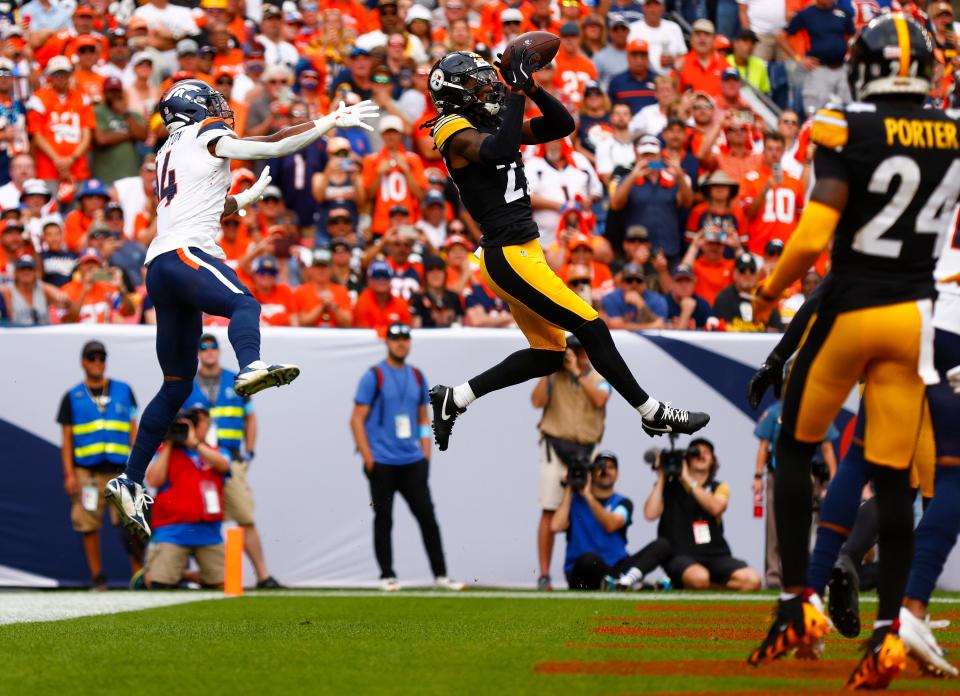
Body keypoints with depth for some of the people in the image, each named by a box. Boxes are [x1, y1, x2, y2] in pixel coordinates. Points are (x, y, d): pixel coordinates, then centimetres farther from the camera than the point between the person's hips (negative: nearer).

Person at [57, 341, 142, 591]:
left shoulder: (123, 391, 12)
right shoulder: (72, 397, 9)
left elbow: (133, 430, 13)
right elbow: (66, 439, 7)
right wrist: (69, 474, -2)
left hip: (120, 470, 0)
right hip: (86, 471, 0)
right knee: (89, 524, -2)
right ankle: (97, 577, 7)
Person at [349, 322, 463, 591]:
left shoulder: (417, 377, 13)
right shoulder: (374, 376, -3)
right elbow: (357, 420, -5)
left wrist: (426, 454, 10)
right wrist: (368, 459, -12)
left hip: (412, 462, 4)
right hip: (382, 464, -4)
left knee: (427, 516, 0)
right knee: (384, 519, 1)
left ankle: (440, 574, 3)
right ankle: (387, 576, 8)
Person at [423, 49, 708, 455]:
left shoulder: (490, 125, 15)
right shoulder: (457, 132, -11)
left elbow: (563, 125, 14)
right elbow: (498, 151, -34)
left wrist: (532, 87, -1)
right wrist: (517, 92, -28)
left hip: (523, 252, 10)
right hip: (510, 256, -10)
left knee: (548, 353, 11)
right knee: (591, 329, -6)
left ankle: (454, 398, 11)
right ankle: (653, 414, 3)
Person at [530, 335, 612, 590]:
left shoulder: (599, 379, 10)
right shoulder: (554, 376, 7)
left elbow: (599, 399, -11)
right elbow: (537, 401, -7)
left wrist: (576, 371, -12)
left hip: (586, 451, 1)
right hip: (555, 447, -1)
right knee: (550, 512, -7)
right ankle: (544, 575, -7)